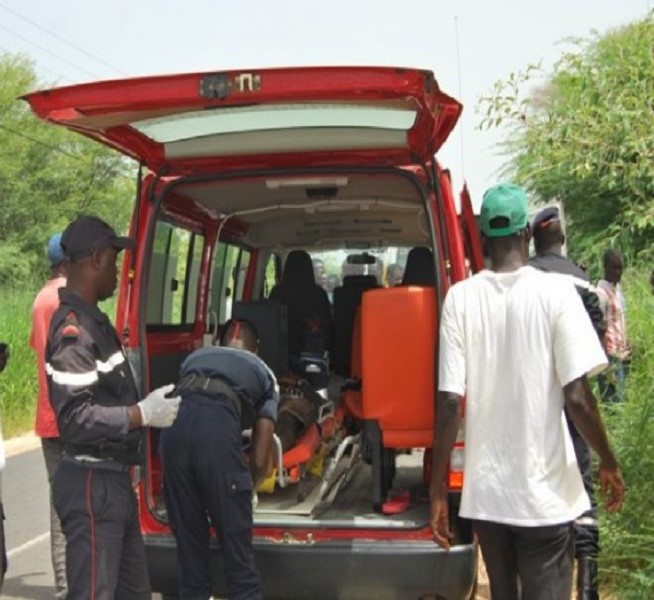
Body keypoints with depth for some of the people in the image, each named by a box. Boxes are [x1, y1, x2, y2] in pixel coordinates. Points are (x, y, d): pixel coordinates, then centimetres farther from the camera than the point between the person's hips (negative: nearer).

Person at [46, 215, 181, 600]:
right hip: (91, 485, -10)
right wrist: (143, 414, -21)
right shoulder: (74, 329, -19)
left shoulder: (94, 321, 12)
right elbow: (75, 419, -26)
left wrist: (148, 406, 10)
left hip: (114, 479, 10)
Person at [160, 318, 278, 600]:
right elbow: (260, 458, 23)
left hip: (174, 424, 3)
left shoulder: (195, 357, 38)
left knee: (188, 540, 16)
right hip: (218, 427, -3)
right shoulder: (263, 372, 30)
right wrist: (248, 489, 45)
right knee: (236, 542, 8)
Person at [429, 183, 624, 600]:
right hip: (545, 493, -3)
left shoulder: (460, 297, -4)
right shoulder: (555, 291, -9)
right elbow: (577, 397, -12)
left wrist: (438, 489, 1)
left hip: (485, 492, 3)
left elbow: (450, 402, -7)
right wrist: (609, 463, 4)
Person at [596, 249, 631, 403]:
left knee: (619, 399, 10)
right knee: (614, 402, -9)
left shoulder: (618, 288, 12)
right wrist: (607, 364, -19)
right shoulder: (601, 292, -14)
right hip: (610, 356, -8)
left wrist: (627, 352, 12)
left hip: (622, 355, 8)